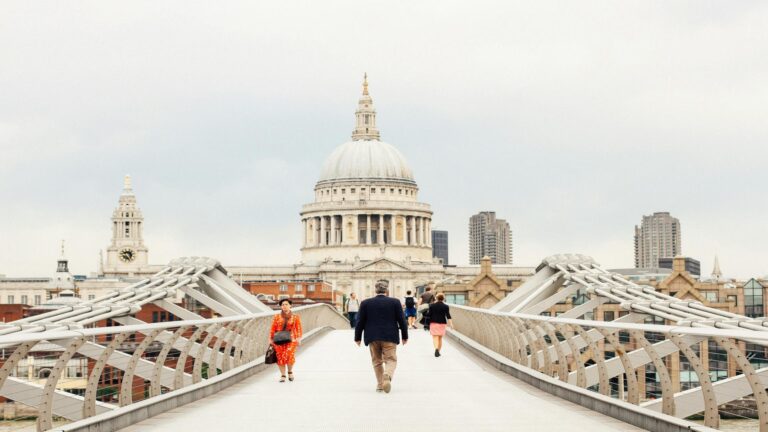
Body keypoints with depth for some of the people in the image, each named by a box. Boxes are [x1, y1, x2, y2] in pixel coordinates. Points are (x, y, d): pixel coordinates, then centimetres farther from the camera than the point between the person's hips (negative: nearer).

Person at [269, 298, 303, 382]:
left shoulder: (295, 317, 6)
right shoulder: (277, 317, 8)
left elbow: (298, 329, 4)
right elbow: (272, 329, 8)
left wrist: (299, 339, -7)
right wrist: (271, 339, 2)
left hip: (291, 340, -2)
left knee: (289, 356, -18)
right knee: (280, 357, -3)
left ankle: (290, 371, 9)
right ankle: (283, 375, 10)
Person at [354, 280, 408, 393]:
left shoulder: (365, 303, 1)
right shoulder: (395, 302, -1)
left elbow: (360, 322, 2)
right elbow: (402, 320, 1)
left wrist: (357, 338, 10)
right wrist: (405, 336, 10)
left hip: (372, 337, 2)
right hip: (389, 337, -2)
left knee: (377, 361, 14)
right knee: (390, 360, 0)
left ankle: (380, 384, 13)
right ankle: (387, 376, -28)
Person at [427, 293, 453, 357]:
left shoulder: (432, 306, 1)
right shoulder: (445, 307, -2)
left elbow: (429, 315, 3)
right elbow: (448, 316, -10)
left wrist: (429, 324, 13)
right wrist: (451, 324, -13)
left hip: (434, 323, -1)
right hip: (442, 323, 1)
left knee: (435, 337, -7)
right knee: (440, 338, 13)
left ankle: (436, 349, -31)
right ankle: (438, 352, 18)